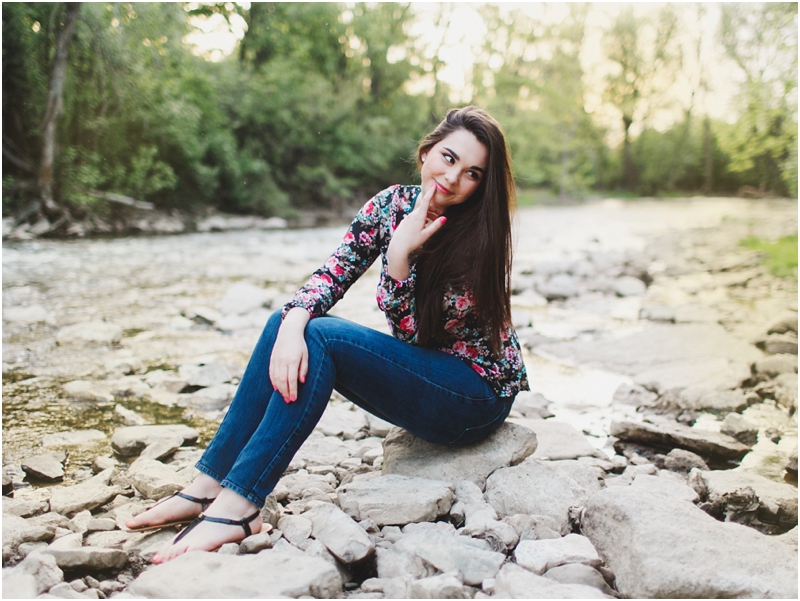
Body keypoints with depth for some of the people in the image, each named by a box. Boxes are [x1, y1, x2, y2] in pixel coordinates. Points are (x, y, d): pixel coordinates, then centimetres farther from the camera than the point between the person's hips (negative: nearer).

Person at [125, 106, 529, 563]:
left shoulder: (479, 236, -17)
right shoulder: (393, 204, -1)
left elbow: (412, 332, -19)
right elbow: (332, 275, -8)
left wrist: (400, 253, -31)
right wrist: (293, 323, -27)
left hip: (478, 393, -6)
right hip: (419, 376, 6)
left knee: (321, 337, -26)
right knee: (285, 325, -11)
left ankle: (237, 506, -25)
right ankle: (209, 486, -8)